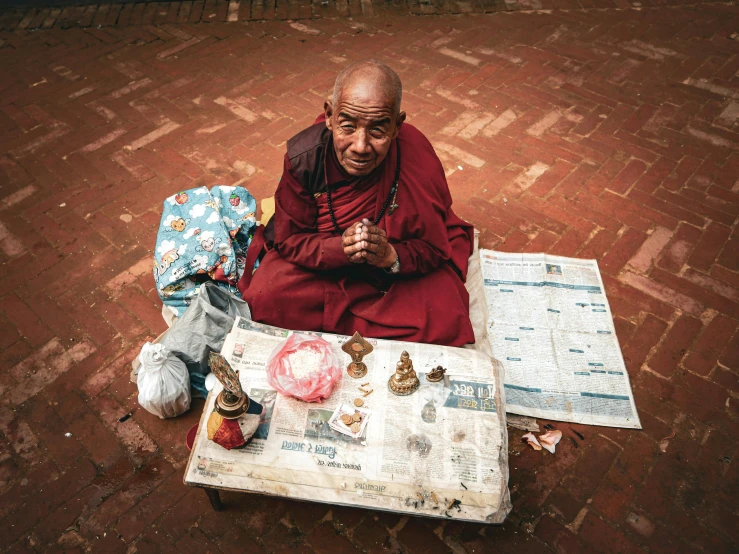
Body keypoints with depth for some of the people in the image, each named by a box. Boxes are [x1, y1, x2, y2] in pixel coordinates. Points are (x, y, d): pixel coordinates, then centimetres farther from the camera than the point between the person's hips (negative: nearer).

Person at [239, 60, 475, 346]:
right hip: (325, 255, 1)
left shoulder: (421, 165, -27)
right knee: (264, 298, -21)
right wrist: (340, 248, -34)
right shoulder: (303, 155, -24)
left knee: (445, 322, -23)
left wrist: (392, 256, -36)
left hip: (401, 262, 0)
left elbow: (434, 248, -14)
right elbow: (288, 239, -14)